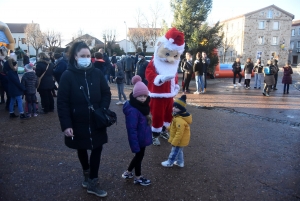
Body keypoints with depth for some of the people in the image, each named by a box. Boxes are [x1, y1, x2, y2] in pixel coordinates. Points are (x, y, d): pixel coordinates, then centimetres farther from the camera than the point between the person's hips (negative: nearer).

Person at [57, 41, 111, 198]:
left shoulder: (97, 73, -4)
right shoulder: (68, 76, -12)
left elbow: (106, 93, 2)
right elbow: (62, 102, -12)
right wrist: (66, 125, -17)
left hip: (96, 122, 2)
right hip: (78, 123, -1)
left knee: (97, 149, 4)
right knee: (81, 149, 19)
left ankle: (92, 183, 21)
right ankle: (86, 172, 47)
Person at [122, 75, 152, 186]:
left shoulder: (142, 106, 1)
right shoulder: (132, 110, -29)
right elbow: (132, 130, -29)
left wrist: (148, 136, 20)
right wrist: (135, 145, -27)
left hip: (143, 138, 9)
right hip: (138, 139, -9)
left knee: (139, 156, 23)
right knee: (139, 156, 11)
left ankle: (128, 172, 42)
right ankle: (138, 178, 35)